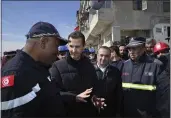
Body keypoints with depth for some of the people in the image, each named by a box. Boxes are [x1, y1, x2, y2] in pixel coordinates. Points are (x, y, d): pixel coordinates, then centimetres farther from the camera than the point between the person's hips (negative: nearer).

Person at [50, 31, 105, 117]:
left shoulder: (90, 66, 7)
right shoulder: (57, 66, -7)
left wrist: (94, 98, -5)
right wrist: (75, 97, -24)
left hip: (89, 112, 4)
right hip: (67, 113, -3)